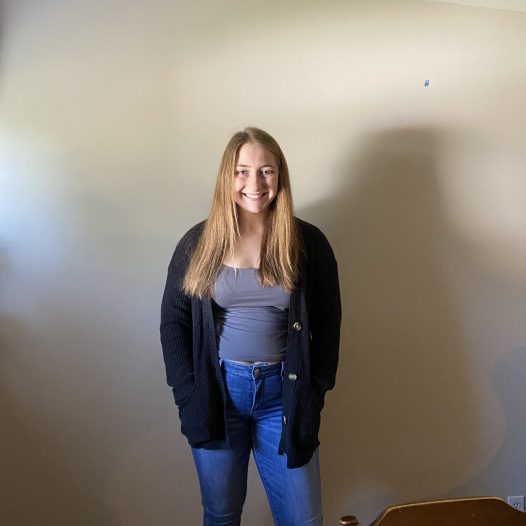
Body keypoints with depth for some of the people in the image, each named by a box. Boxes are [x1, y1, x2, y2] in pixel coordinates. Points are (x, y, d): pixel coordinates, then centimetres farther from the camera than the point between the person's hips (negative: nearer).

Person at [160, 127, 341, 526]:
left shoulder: (309, 243, -5)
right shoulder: (199, 242, -5)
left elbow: (327, 326, 0)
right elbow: (173, 320, 0)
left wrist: (313, 394, -5)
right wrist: (188, 394, -6)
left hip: (283, 392, 0)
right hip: (216, 391, 0)